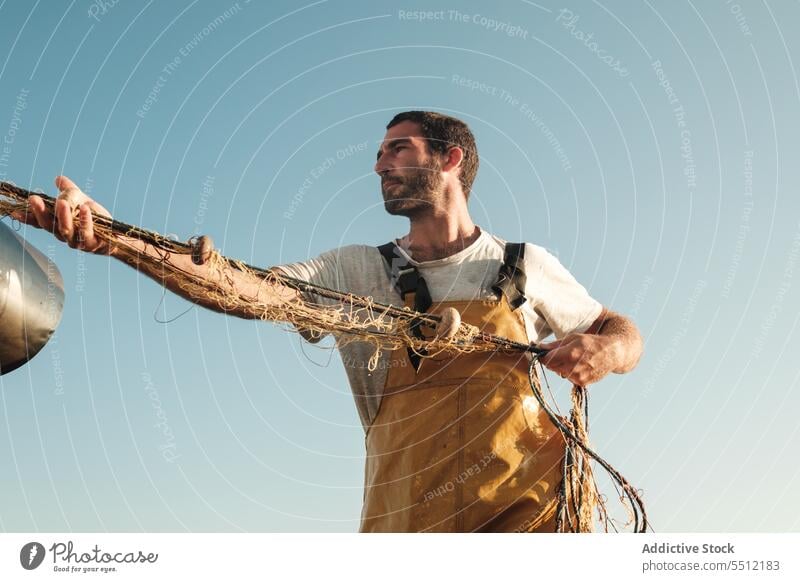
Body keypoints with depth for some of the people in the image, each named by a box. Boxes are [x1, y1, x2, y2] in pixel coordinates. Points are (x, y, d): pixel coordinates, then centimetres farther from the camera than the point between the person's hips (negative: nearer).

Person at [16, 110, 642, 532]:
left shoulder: (525, 267, 7)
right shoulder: (356, 272, 5)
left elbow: (623, 331, 16)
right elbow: (251, 289, -10)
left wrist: (606, 350, -9)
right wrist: (113, 237, -24)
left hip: (532, 506, 1)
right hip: (409, 519, 0)